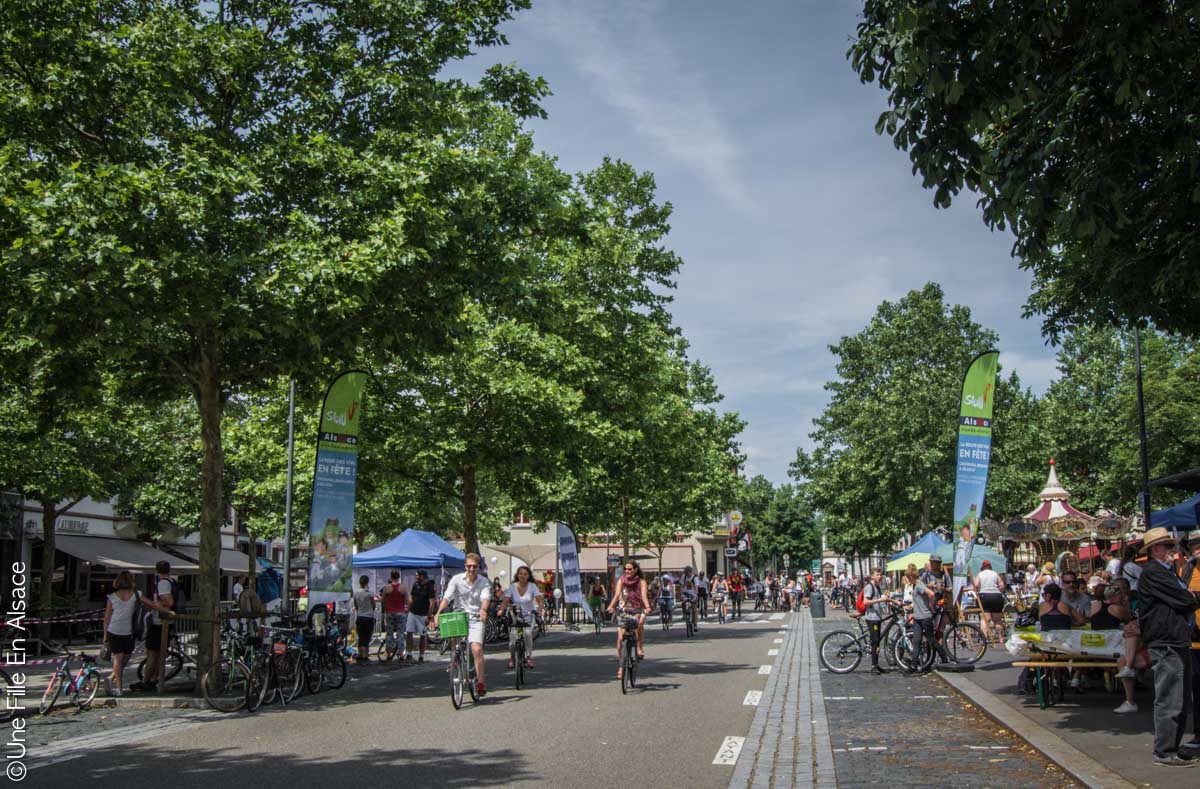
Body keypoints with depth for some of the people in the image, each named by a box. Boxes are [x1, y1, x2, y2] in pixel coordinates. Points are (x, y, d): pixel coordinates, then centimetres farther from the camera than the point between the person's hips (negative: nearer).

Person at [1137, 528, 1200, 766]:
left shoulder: (1167, 572, 22)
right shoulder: (1152, 572, -13)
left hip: (1178, 643, 11)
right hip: (1166, 644, -11)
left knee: (1180, 700, 15)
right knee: (1169, 701, -8)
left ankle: (1172, 747, 23)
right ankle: (1164, 752, -3)